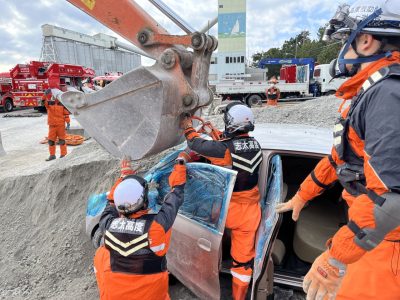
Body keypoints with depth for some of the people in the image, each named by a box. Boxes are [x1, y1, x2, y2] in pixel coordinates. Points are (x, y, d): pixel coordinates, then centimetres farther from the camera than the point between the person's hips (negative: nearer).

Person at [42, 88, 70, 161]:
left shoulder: (62, 104, -3)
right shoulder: (49, 103, 6)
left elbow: (66, 114, -4)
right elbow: (44, 99, -14)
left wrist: (68, 123, -9)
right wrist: (46, 93, -31)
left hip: (61, 125, -4)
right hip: (52, 125, 4)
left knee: (62, 140, 4)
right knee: (51, 140, 8)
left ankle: (63, 154, 14)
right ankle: (52, 155, 19)